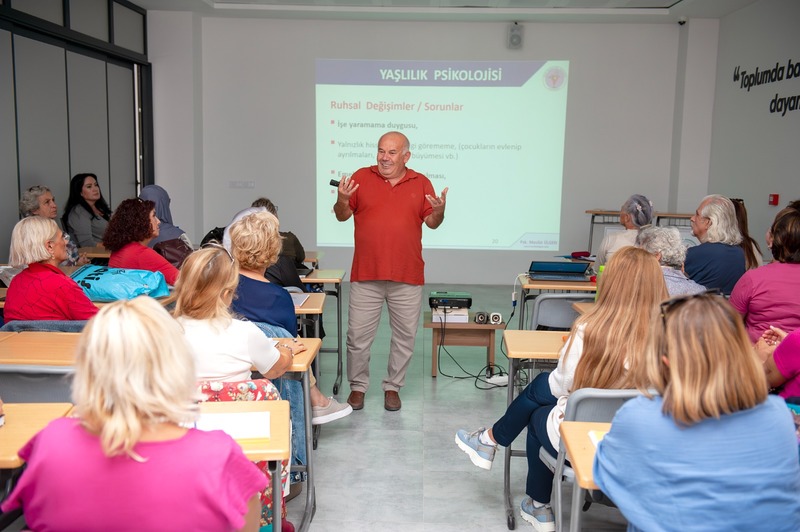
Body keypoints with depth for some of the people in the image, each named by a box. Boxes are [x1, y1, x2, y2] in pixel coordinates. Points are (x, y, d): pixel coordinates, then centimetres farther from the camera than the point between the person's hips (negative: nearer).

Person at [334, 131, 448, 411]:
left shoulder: (421, 183, 5)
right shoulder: (362, 177, 3)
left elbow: (432, 223, 6)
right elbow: (342, 216, 5)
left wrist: (439, 210, -15)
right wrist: (342, 200, -16)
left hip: (408, 277, 1)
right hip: (366, 275, -1)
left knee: (405, 336, 9)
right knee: (358, 335, 5)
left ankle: (393, 387, 25)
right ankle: (357, 387, 22)